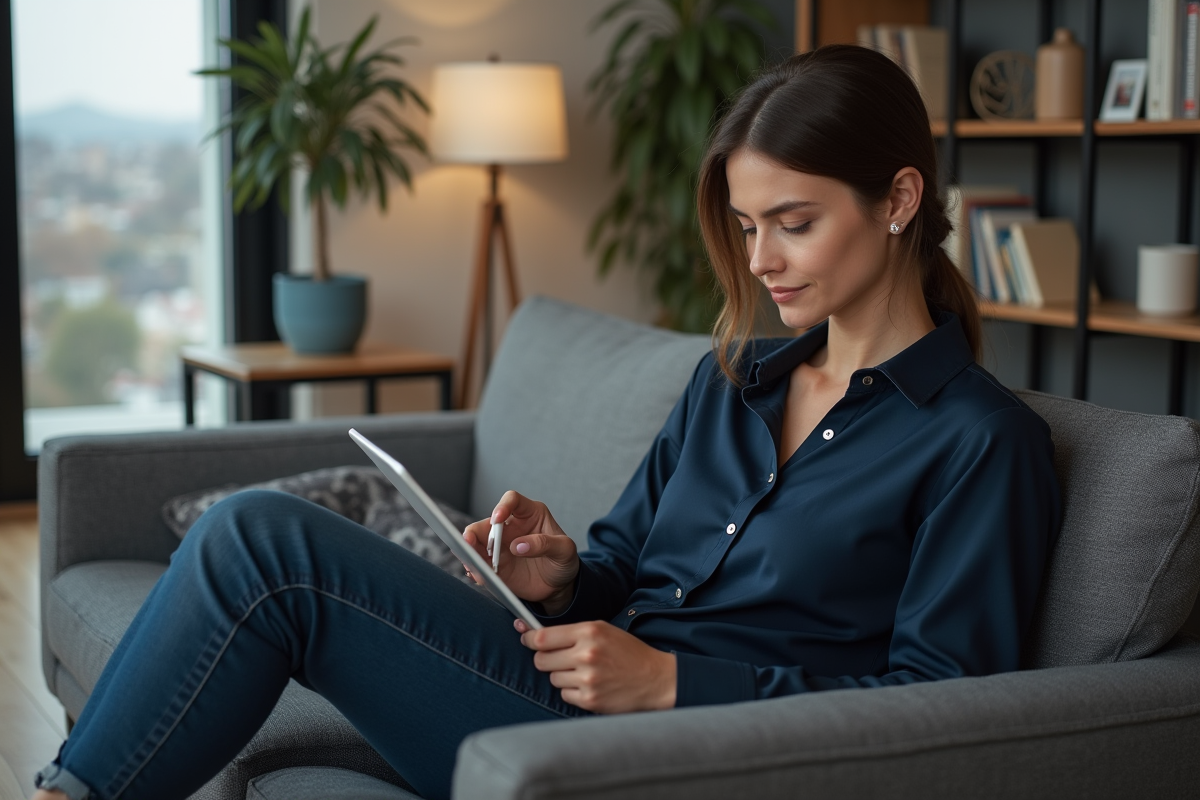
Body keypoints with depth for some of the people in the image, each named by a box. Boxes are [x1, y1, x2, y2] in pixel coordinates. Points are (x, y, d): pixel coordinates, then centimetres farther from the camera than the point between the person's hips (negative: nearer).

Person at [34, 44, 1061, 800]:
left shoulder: (984, 440, -4)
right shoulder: (733, 377, 18)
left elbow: (942, 699, -11)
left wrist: (670, 680, -16)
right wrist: (564, 578, -4)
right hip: (583, 697, 7)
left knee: (265, 543, -17)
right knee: (259, 530, -13)